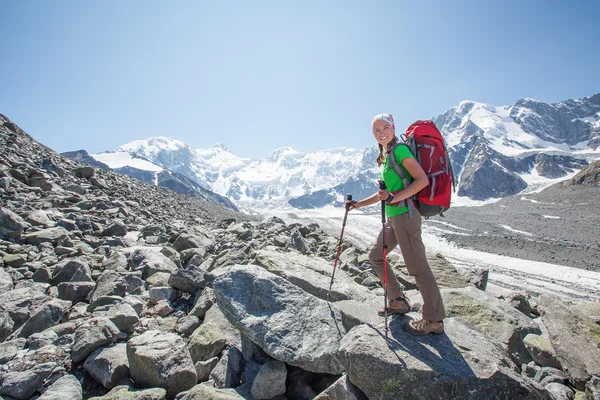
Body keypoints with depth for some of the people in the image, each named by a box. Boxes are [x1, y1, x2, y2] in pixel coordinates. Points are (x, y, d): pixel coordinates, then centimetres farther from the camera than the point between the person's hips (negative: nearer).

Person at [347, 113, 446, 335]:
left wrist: (395, 198, -23)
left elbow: (423, 180, -17)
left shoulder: (400, 149, -7)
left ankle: (434, 321, 9)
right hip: (393, 217, 10)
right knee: (375, 256, 16)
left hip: (405, 214, -10)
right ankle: (398, 301, 27)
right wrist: (359, 204, 22)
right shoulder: (386, 156, 19)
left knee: (418, 267, -4)